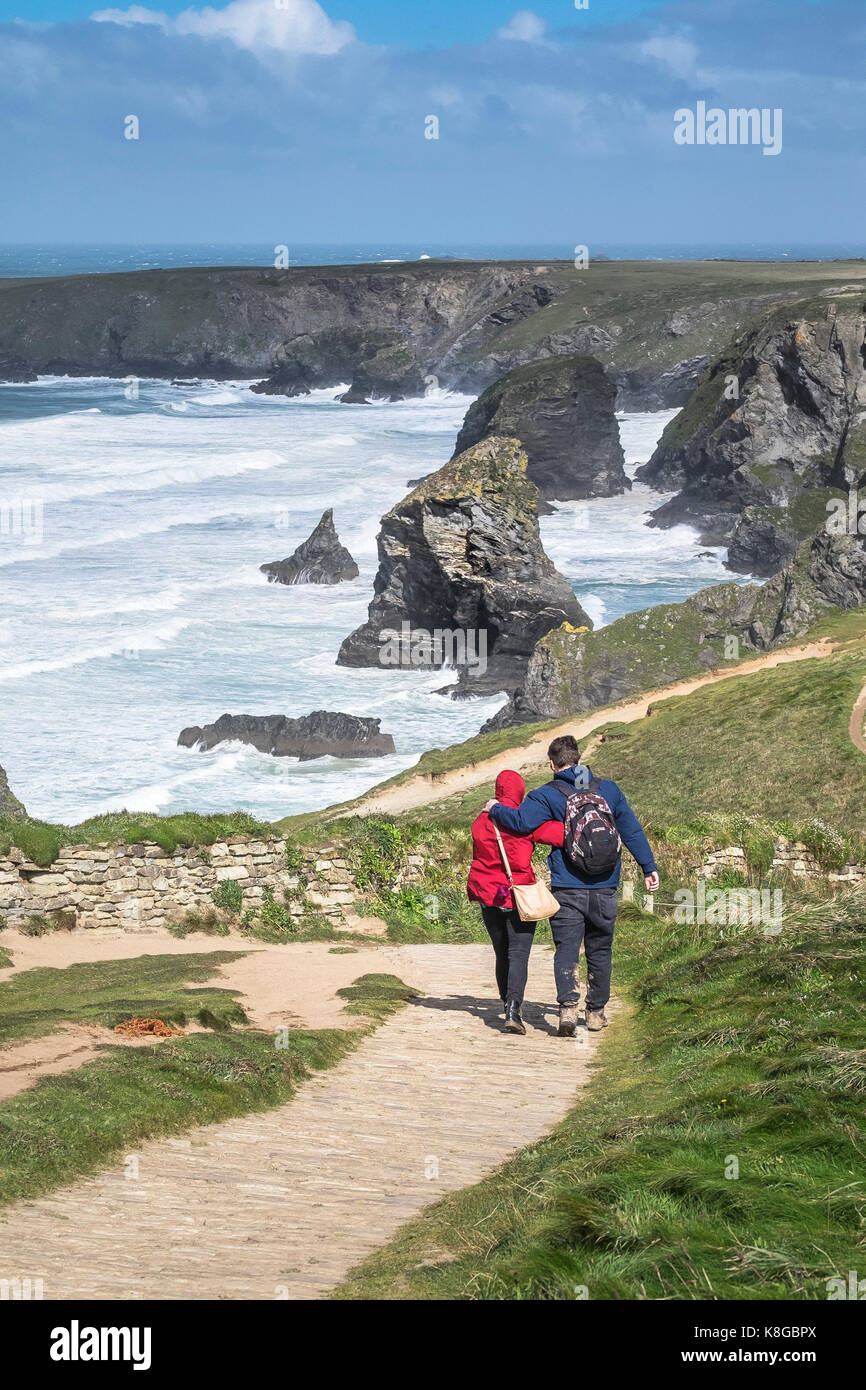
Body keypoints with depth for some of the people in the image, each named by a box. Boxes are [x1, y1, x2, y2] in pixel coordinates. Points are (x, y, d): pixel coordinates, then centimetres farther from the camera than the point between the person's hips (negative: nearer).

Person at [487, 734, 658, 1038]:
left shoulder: (547, 795, -5)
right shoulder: (608, 789, 8)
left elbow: (520, 821, -19)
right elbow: (632, 830, 10)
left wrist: (496, 809, 0)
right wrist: (649, 867, 14)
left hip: (567, 888, -3)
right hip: (605, 887, 3)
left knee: (566, 950, -1)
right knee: (600, 950, 14)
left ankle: (568, 1007, -19)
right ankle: (596, 1012, 20)